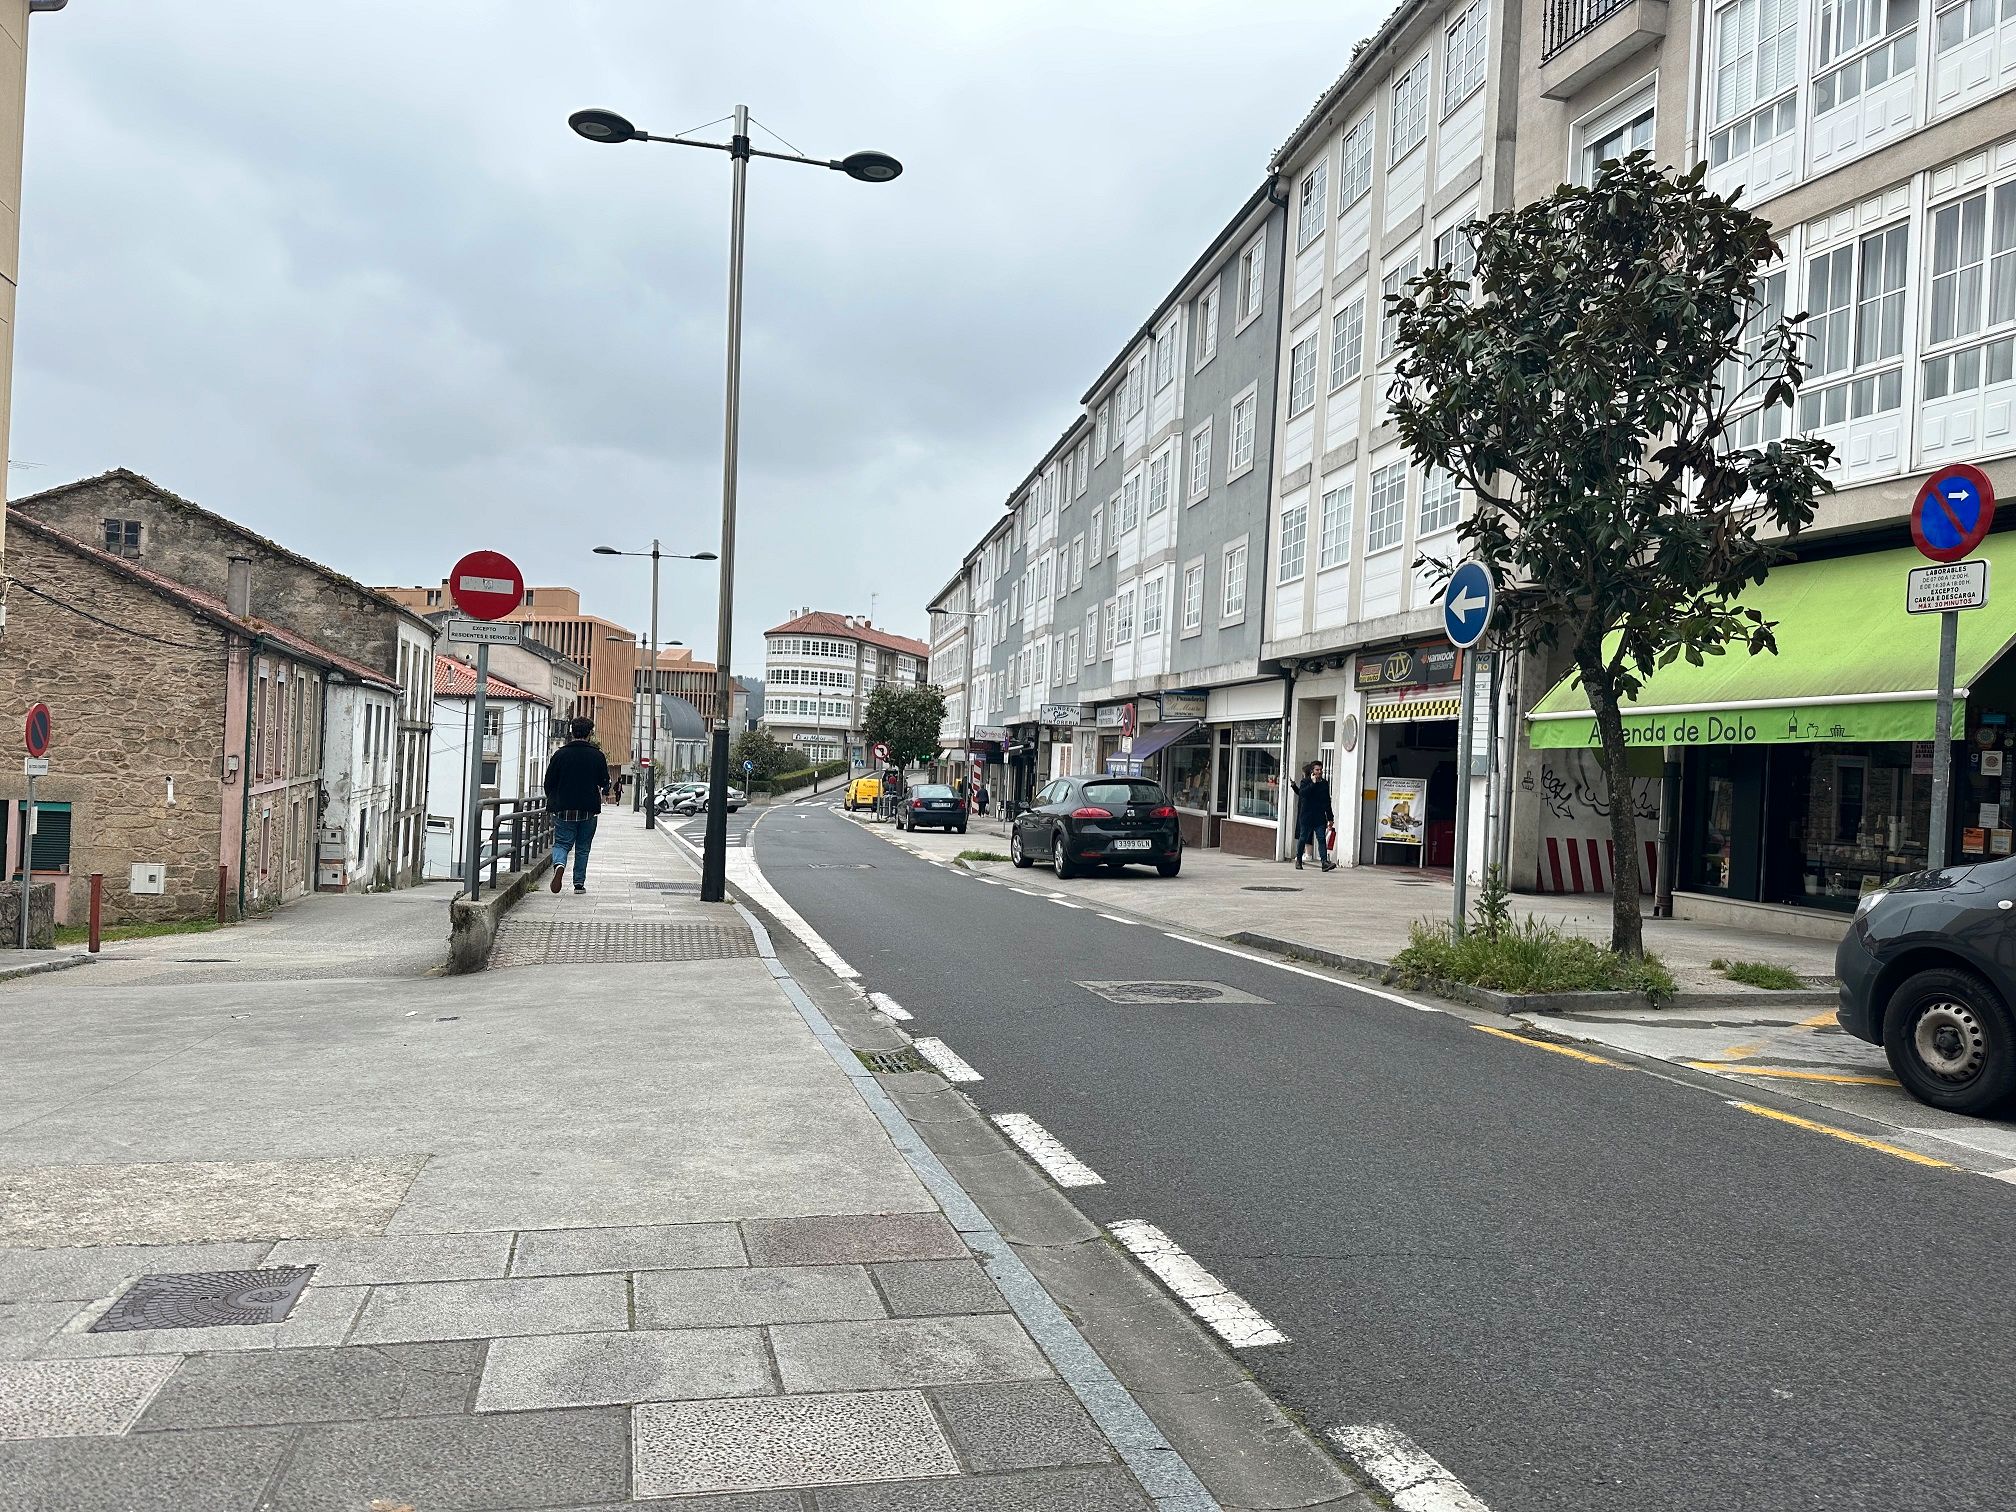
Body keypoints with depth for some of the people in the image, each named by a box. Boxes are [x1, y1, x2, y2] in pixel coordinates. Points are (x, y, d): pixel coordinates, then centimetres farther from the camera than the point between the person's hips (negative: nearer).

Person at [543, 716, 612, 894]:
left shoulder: (560, 754, -1)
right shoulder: (597, 755, -3)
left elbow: (549, 782, 3)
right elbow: (605, 782, 5)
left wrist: (553, 801, 19)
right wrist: (604, 792, 28)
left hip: (564, 810, 0)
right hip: (589, 810, 0)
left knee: (562, 843, 5)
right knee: (583, 848, 12)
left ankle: (559, 864, -25)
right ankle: (579, 883, 12)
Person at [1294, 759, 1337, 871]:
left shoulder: (1325, 783, 12)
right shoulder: (1305, 782, 0)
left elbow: (1327, 802, 18)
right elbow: (1302, 792, -22)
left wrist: (1330, 818, 16)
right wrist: (1313, 783, -19)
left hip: (1320, 817, 3)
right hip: (1306, 816, -3)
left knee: (1322, 838, -7)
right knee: (1303, 838, 6)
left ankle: (1325, 862, -16)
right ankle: (1298, 860, 20)